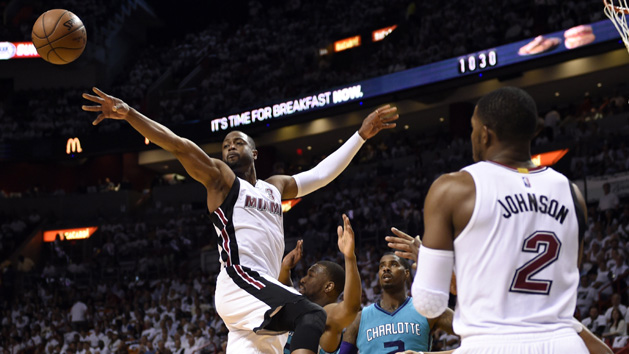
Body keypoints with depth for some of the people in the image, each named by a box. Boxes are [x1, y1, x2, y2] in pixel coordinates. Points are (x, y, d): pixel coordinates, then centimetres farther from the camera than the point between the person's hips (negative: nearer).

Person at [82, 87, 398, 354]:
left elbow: (322, 173, 33)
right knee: (312, 316, -27)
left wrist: (362, 134, 31)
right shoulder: (220, 177, 10)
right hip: (240, 281, -7)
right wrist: (128, 114, -14)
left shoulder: (276, 187, 29)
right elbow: (177, 145, -2)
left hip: (264, 287, 7)